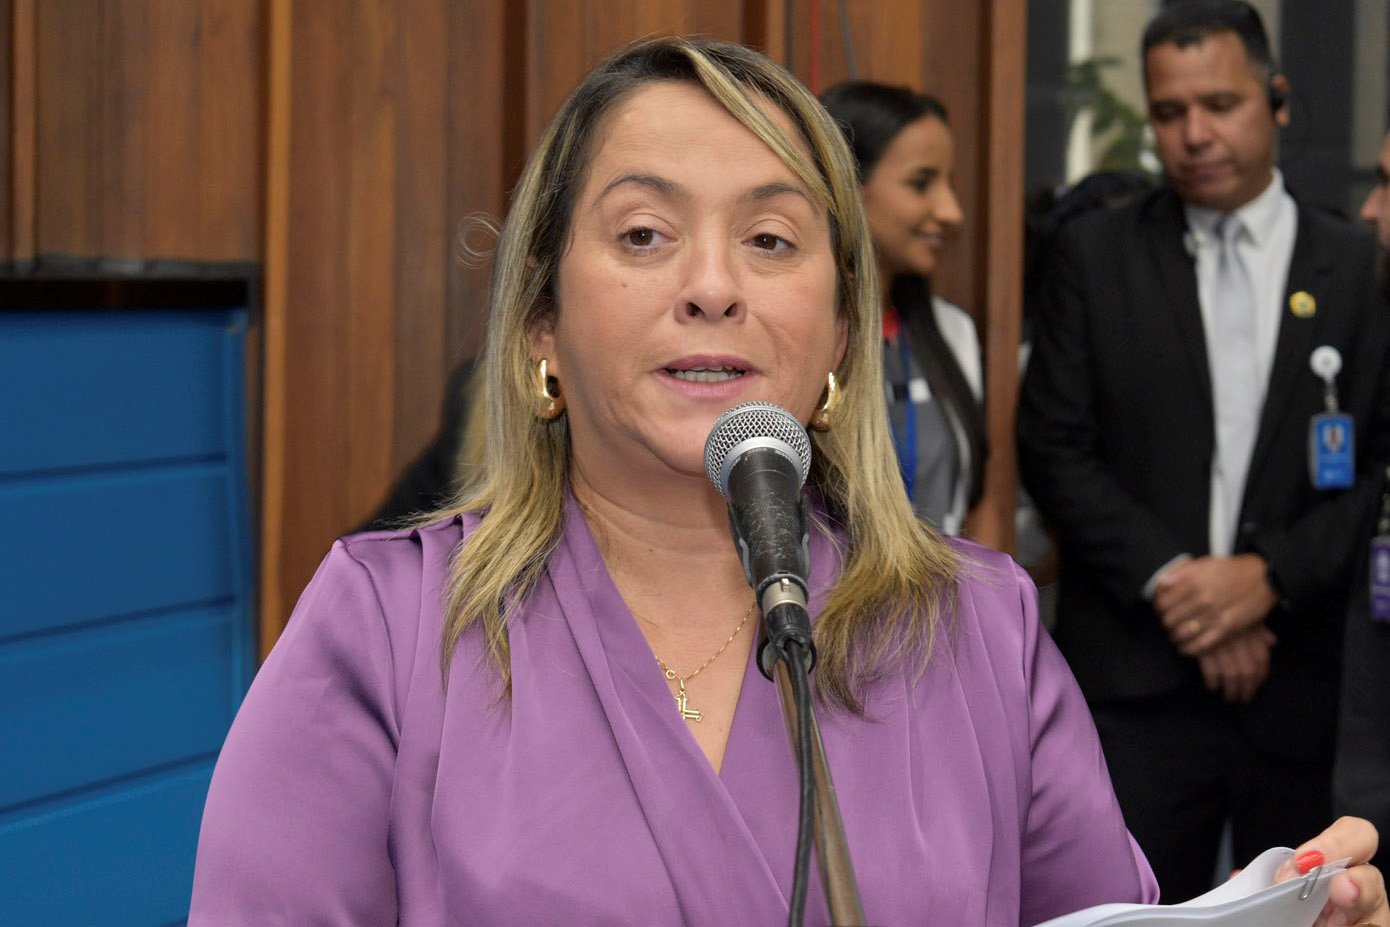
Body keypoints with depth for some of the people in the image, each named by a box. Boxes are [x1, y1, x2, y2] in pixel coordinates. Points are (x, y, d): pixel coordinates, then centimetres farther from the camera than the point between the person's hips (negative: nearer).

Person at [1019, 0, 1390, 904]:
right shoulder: (1097, 254, 4)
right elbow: (1054, 448, 0)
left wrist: (1270, 574, -13)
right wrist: (1169, 579, -10)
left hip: (1305, 687, 1)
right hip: (1138, 683, -1)